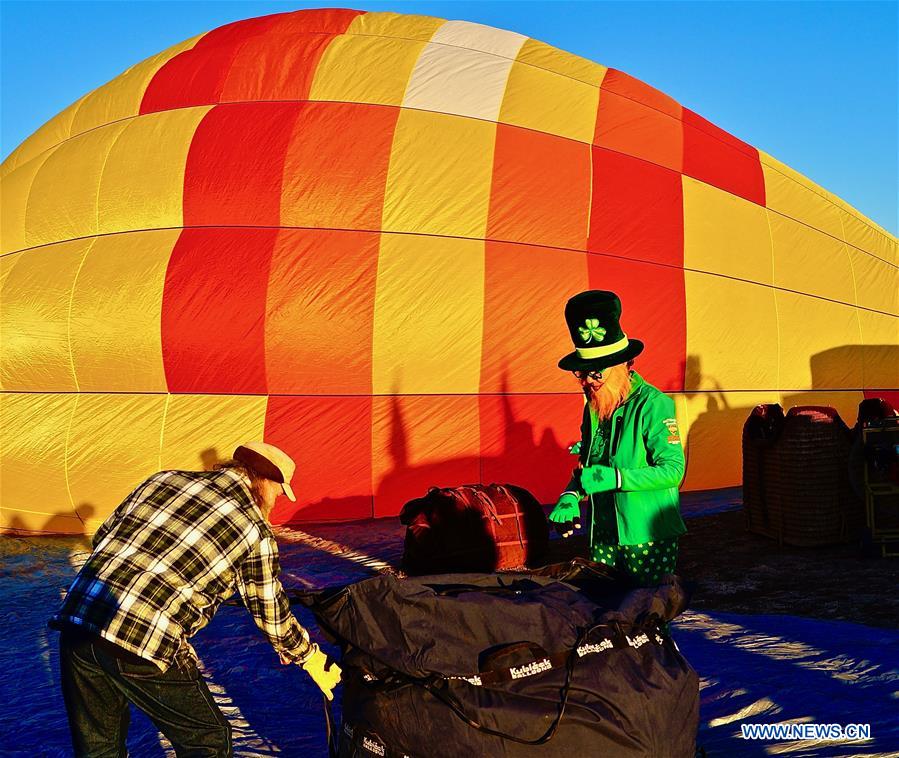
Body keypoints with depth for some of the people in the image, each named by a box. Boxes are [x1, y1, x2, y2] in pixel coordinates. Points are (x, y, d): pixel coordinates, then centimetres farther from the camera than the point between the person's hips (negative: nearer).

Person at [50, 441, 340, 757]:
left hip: (76, 616, 6)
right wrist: (308, 655, 30)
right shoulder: (255, 530, 2)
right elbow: (270, 614, 12)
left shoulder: (163, 479, 16)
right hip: (143, 647, -6)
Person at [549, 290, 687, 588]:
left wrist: (616, 478, -25)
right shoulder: (593, 406, 9)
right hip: (603, 534, 6)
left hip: (647, 535, -6)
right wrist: (571, 496, -1)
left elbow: (673, 470, -16)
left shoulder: (653, 404, -13)